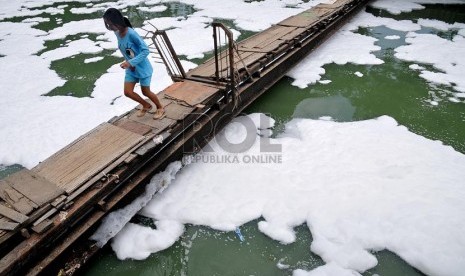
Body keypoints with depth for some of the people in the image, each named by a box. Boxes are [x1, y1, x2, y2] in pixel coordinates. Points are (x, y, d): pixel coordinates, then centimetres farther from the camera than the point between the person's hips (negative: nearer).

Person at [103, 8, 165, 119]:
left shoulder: (131, 33, -26)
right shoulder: (117, 33, -3)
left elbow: (146, 50, -27)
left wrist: (130, 63, -31)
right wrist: (128, 63, 1)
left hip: (142, 68, -7)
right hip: (131, 69, 7)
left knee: (145, 92, 7)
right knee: (127, 92, 5)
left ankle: (160, 108, 33)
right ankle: (146, 106, 30)